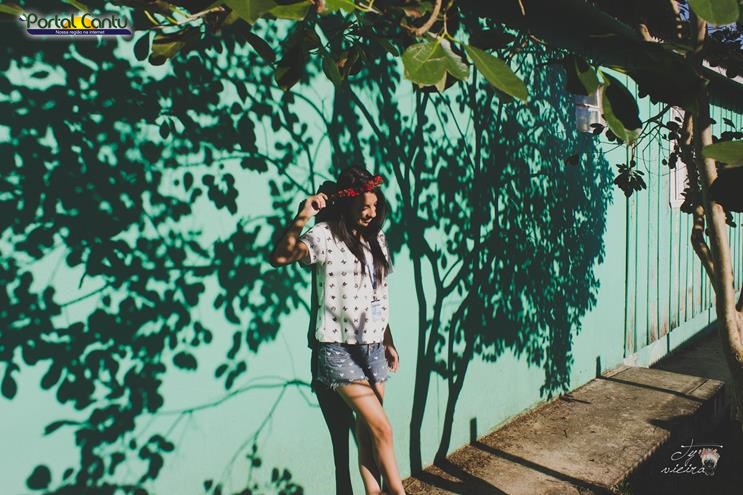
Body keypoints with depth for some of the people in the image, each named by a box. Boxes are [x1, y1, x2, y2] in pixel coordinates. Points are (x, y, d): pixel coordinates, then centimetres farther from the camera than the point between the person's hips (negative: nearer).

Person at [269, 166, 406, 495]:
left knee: (367, 431, 10)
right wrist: (302, 218, -38)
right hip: (340, 349, -6)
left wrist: (388, 342, 16)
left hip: (373, 347, 6)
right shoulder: (325, 235, -10)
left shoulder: (376, 239, 10)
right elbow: (280, 258, -27)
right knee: (381, 428, -4)